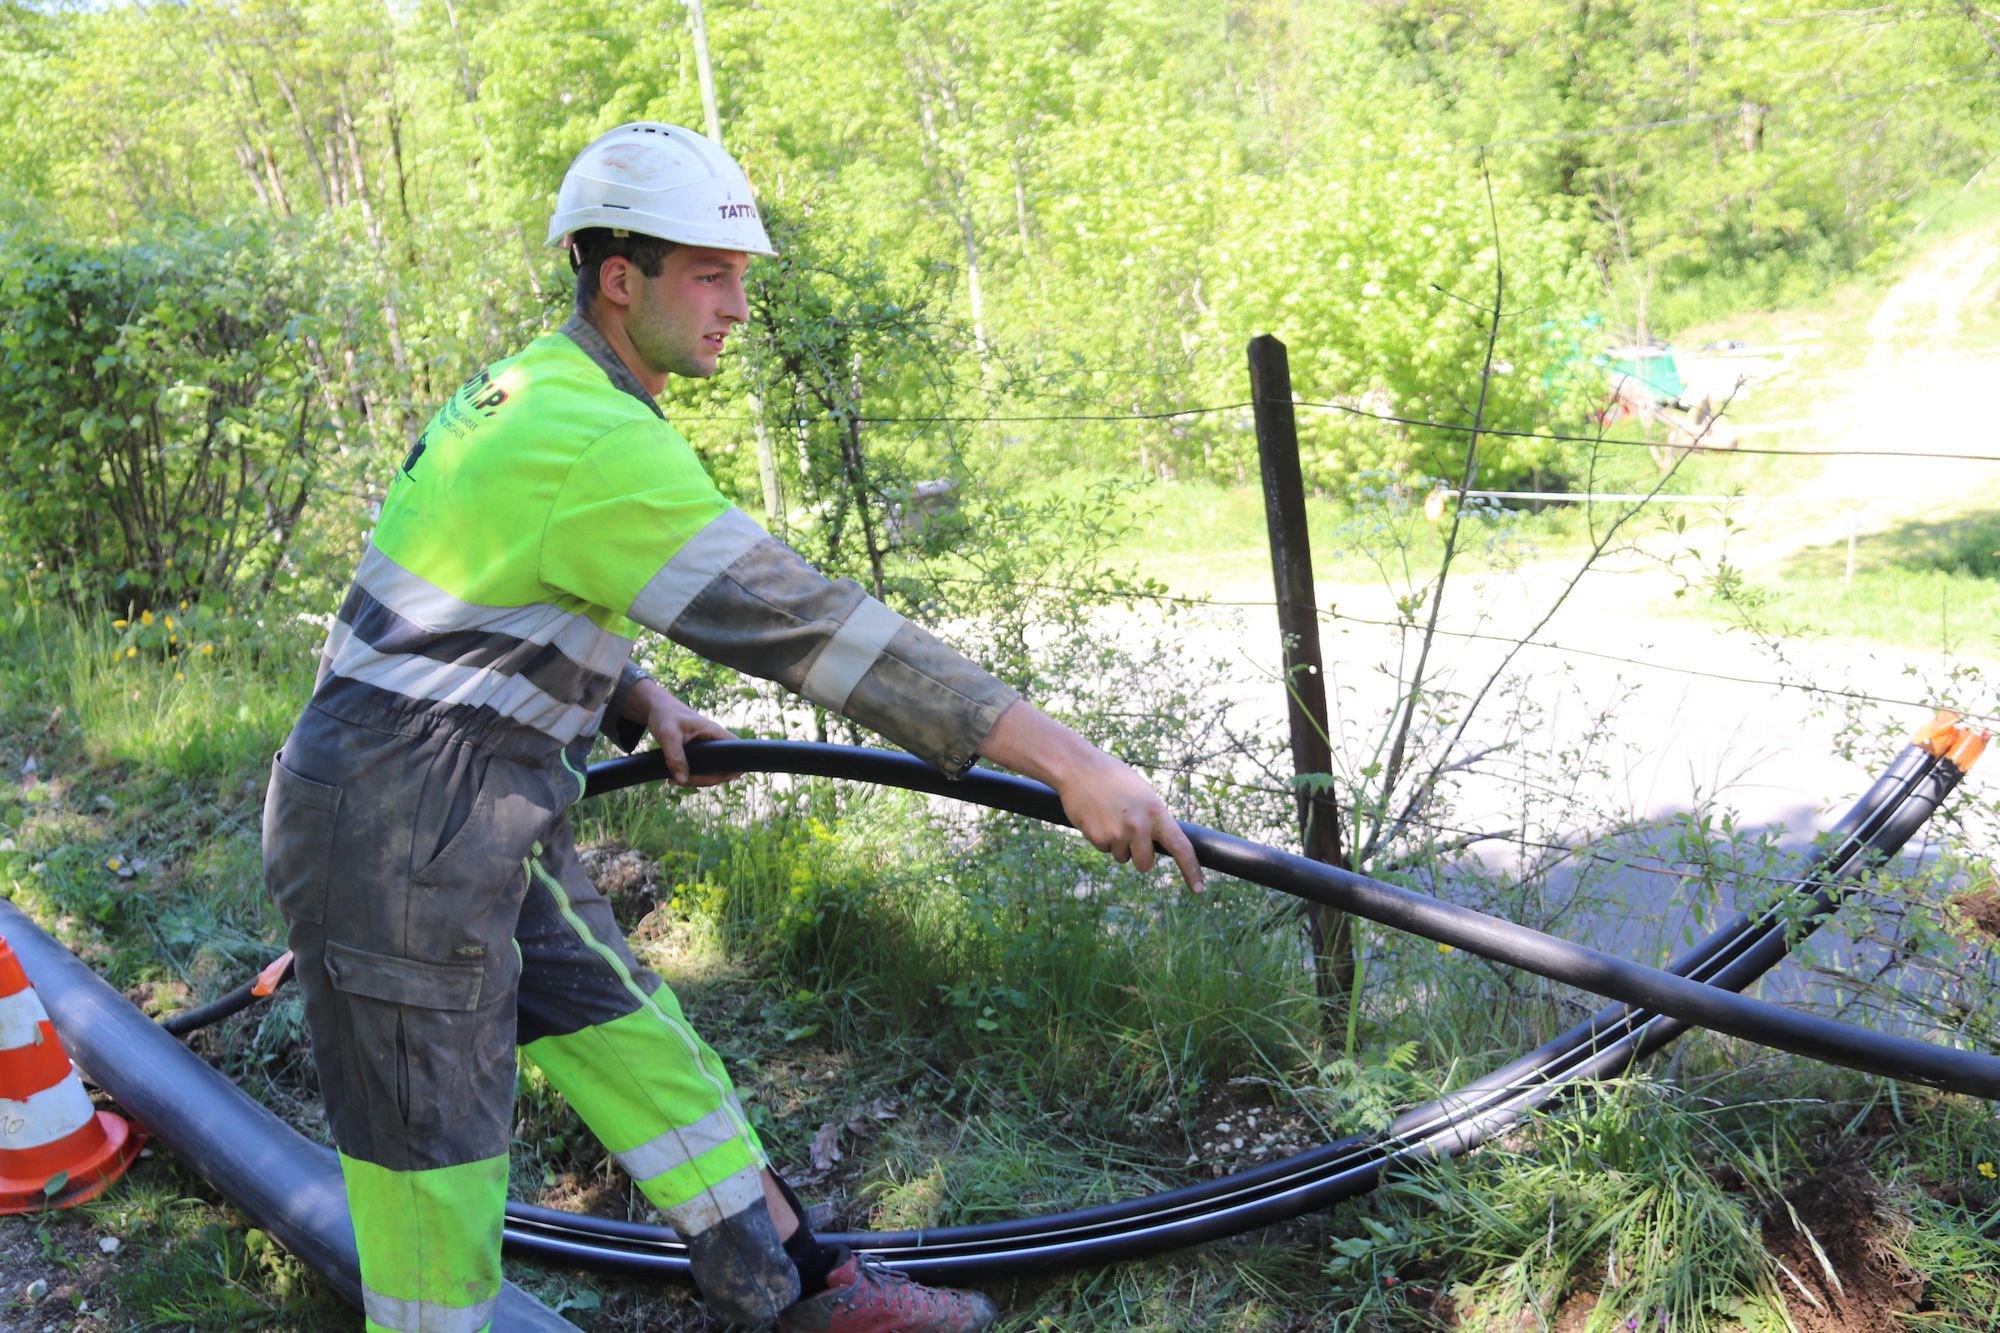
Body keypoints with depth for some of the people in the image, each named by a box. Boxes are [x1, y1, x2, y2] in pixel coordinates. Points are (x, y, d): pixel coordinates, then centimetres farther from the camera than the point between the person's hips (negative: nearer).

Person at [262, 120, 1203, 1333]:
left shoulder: (531, 391, 8)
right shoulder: (595, 442, -24)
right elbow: (798, 619, -31)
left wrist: (639, 702, 7)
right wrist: (1066, 761, -31)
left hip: (487, 829, 10)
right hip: (397, 847, -10)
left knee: (637, 1045, 14)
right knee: (439, 1165, 4)